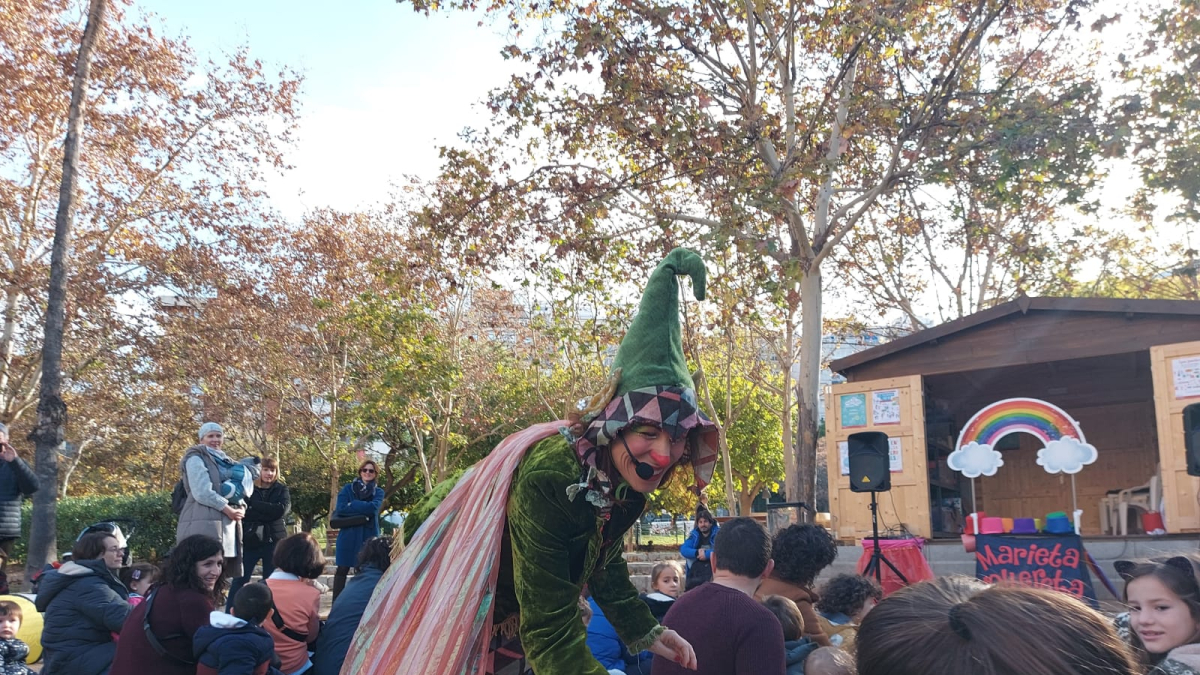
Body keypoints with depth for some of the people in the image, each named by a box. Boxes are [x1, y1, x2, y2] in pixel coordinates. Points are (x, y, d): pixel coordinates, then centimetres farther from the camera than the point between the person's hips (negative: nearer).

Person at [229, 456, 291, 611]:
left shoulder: (282, 489, 7)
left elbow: (281, 510, -11)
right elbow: (244, 512, -7)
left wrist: (255, 505, -11)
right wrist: (269, 513, -16)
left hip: (273, 541, 1)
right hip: (250, 540, -1)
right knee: (239, 580, -4)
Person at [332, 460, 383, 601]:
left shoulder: (378, 492, 9)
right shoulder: (348, 488, 7)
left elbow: (374, 507, -12)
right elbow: (341, 508, -8)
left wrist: (353, 505, -10)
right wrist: (363, 511, -12)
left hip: (369, 535, 1)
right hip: (348, 534, -1)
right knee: (342, 569, -1)